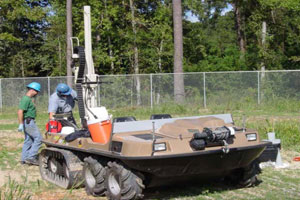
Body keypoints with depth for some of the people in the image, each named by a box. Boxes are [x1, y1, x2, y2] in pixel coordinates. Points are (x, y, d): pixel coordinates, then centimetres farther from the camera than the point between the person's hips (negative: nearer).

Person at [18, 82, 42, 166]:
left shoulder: (29, 99, 16)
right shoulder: (26, 99, -16)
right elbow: (20, 111, -22)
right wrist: (21, 124, -23)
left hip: (29, 122, 11)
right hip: (28, 122, -11)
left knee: (28, 140, 13)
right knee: (38, 138, -11)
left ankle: (24, 159, 17)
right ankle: (31, 157, -10)